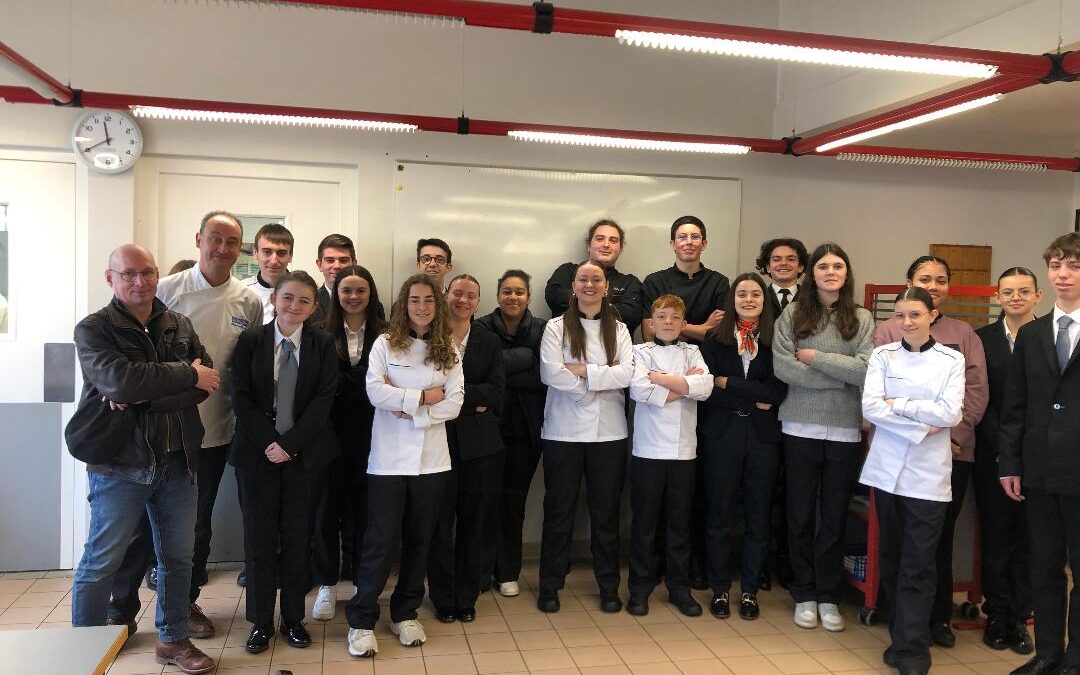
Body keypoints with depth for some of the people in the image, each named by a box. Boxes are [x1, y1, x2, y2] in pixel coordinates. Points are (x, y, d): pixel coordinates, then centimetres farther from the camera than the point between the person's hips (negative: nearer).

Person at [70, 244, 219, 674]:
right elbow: (119, 380, -24)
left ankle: (173, 639, 31)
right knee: (100, 564, 7)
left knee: (178, 557, 14)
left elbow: (206, 383, -7)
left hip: (177, 461, 4)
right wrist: (187, 374, -17)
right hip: (119, 464, -4)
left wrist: (143, 396, -19)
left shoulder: (179, 326, 6)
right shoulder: (93, 329, -6)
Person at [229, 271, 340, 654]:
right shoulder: (250, 341, 1)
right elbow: (240, 397, -3)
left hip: (305, 453, 0)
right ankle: (260, 622, 20)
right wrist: (268, 442, -12)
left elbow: (324, 398, -6)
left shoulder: (323, 344, 0)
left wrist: (289, 443, -13)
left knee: (298, 537, 8)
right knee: (259, 537, 5)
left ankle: (294, 619, 22)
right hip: (257, 451, 0)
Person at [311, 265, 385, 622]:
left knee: (362, 506, 8)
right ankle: (327, 585, 20)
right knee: (328, 505, 6)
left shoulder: (384, 335, 1)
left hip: (369, 434, 0)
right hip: (332, 431, 0)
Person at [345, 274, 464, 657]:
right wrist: (422, 397, -12)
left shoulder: (448, 350, 7)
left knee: (419, 539, 11)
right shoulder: (385, 344, 0)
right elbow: (375, 391, -13)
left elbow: (454, 403, -2)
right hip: (389, 458, -3)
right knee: (381, 540, -1)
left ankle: (405, 614, 26)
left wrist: (412, 412, -12)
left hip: (432, 459, 3)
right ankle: (361, 620, 10)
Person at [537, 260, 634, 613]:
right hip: (563, 431, -2)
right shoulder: (556, 327, 1)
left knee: (606, 511, 10)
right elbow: (550, 373, -14)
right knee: (559, 510, 6)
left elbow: (627, 373, -7)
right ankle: (550, 585, 18)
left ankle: (609, 586, 22)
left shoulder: (618, 330, 8)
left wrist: (582, 370, -14)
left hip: (609, 432, 2)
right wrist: (603, 378, -9)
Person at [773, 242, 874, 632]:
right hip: (801, 428, 0)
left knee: (834, 516, 10)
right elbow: (782, 367, -11)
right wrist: (843, 376, -9)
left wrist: (815, 357, -11)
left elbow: (867, 370, -10)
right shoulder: (792, 315, 1)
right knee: (801, 514, 9)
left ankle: (828, 596, 24)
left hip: (845, 431, 1)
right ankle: (804, 595, 24)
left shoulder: (861, 319, 3)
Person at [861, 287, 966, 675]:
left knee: (918, 566, -2)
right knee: (891, 558, 10)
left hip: (928, 475, -2)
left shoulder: (951, 360, 3)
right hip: (887, 469, 2)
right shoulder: (883, 355, 4)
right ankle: (901, 633, 24)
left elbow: (950, 413, -8)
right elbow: (870, 408, -6)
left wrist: (898, 404, -9)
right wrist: (920, 427, -12)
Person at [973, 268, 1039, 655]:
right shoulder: (982, 339, 3)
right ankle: (997, 617, 18)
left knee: (1029, 540, 7)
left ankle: (1019, 618, 19)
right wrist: (1004, 446, -9)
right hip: (994, 454, 0)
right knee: (995, 538, 6)